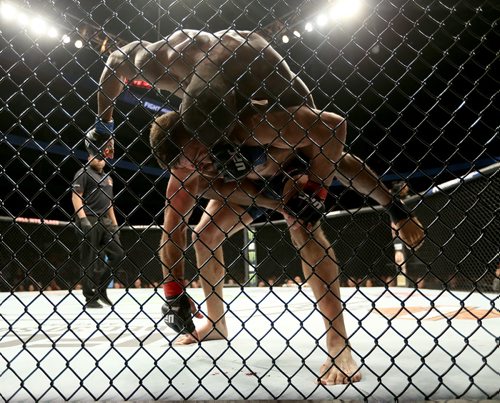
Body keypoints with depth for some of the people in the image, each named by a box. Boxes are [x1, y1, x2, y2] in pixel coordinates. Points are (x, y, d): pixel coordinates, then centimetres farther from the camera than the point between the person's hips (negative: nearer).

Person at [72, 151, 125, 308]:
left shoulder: (108, 177, 22)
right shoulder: (83, 173, 0)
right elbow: (76, 197, -10)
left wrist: (114, 223, 17)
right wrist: (83, 219, -20)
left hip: (105, 221, 7)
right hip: (89, 221, -7)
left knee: (118, 254, 1)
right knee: (89, 262, -2)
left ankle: (100, 288, 15)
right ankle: (90, 298, 7)